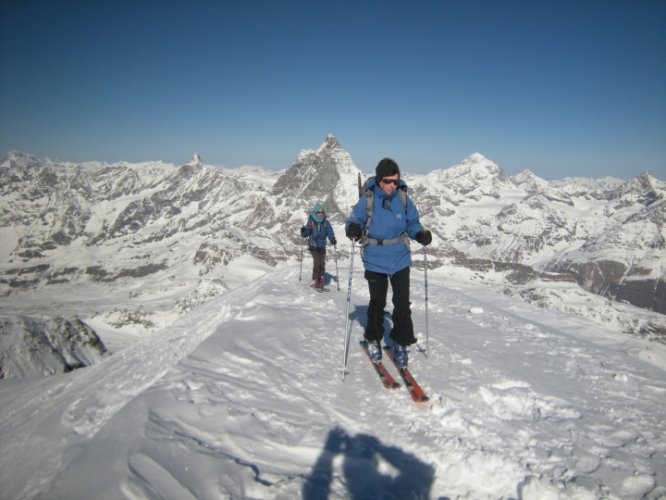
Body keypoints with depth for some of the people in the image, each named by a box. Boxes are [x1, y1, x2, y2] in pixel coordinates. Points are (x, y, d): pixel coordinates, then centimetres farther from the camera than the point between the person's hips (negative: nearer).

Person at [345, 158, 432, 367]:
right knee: (377, 303, 14)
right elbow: (355, 220, -6)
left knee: (402, 304, 4)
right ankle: (373, 339, 34)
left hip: (400, 260, 1)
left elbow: (412, 223, 5)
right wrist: (353, 229, -29)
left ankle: (400, 343, 22)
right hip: (375, 262, -1)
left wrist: (421, 234, -16)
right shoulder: (367, 200, -11)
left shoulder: (403, 199, -5)